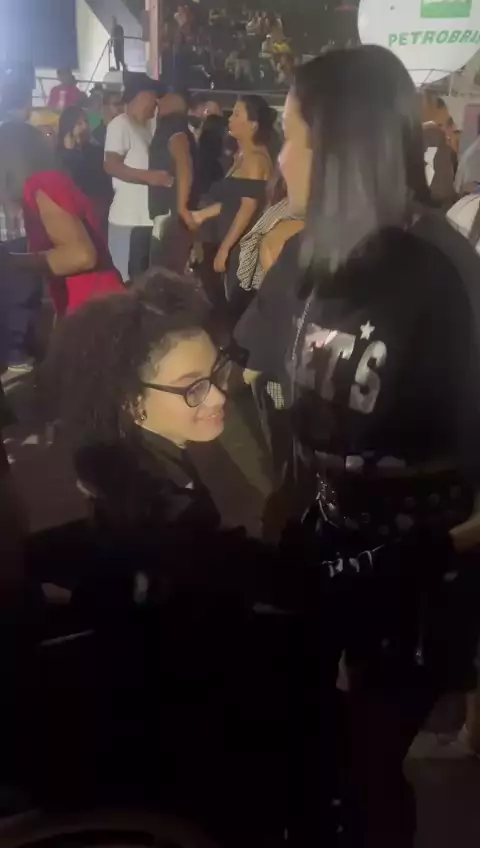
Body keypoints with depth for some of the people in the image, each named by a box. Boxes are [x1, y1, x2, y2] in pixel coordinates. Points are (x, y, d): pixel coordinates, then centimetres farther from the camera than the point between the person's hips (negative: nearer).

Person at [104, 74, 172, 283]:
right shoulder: (120, 125, -7)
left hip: (147, 217, 8)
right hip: (127, 219, -8)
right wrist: (148, 176, -24)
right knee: (126, 279, -4)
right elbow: (111, 165, -18)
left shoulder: (147, 126, 17)